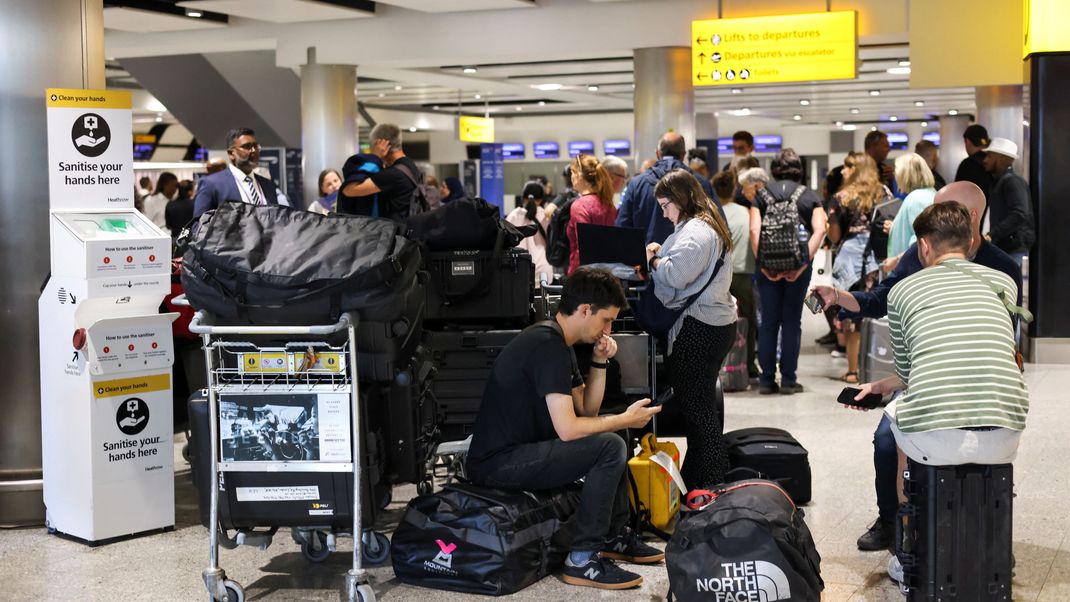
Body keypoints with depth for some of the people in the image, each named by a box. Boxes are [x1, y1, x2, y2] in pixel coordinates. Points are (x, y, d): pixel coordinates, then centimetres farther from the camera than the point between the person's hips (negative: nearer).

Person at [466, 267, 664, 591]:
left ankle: (614, 534, 23)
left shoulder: (558, 343, 13)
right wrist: (626, 420, -12)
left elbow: (588, 412, 17)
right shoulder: (547, 346, -19)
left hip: (519, 448, 11)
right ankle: (583, 559, -15)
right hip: (497, 464, -11)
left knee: (608, 433, 19)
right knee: (611, 446, -20)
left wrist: (599, 362, 4)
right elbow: (567, 428, -25)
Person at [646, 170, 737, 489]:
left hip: (699, 328, -11)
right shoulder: (705, 226, 19)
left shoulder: (695, 231, -16)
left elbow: (677, 275, -23)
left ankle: (708, 485, 1)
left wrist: (652, 259, -6)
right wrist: (662, 255, 6)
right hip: (716, 322, 11)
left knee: (696, 406, -5)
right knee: (703, 403, 17)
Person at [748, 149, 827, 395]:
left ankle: (766, 379, 8)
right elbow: (819, 229, -8)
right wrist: (805, 262, -12)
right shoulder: (810, 196, 7)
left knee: (768, 322, 7)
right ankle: (788, 379, 7)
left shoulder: (761, 194, 7)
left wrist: (761, 262, -8)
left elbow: (754, 229, -7)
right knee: (792, 322, 6)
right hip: (798, 264, 0)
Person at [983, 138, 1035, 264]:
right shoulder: (999, 182, 19)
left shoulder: (1012, 181, -10)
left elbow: (1019, 214, -24)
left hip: (1014, 249, -9)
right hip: (1003, 247, 9)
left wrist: (991, 235, -28)